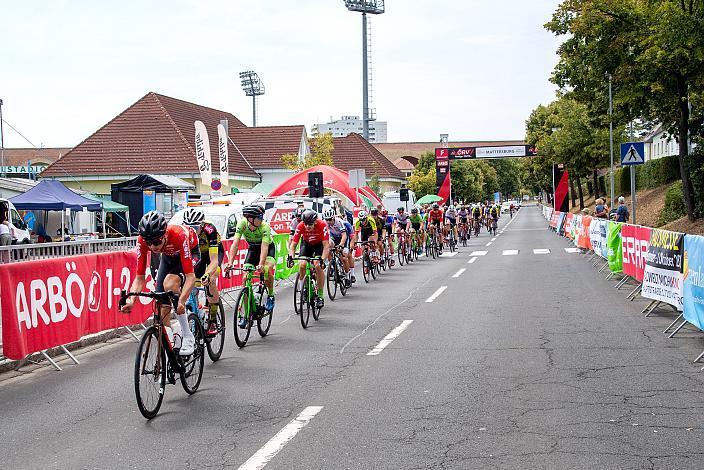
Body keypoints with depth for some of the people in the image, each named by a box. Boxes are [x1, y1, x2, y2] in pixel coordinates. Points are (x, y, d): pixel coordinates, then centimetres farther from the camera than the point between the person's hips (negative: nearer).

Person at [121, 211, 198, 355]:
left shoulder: (179, 236, -41)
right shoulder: (143, 241, -30)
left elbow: (190, 276, -42)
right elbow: (139, 277, -23)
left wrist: (181, 301, -57)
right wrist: (131, 300, -41)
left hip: (190, 253, -5)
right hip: (168, 256, 5)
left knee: (170, 284, -31)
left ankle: (188, 338, -20)